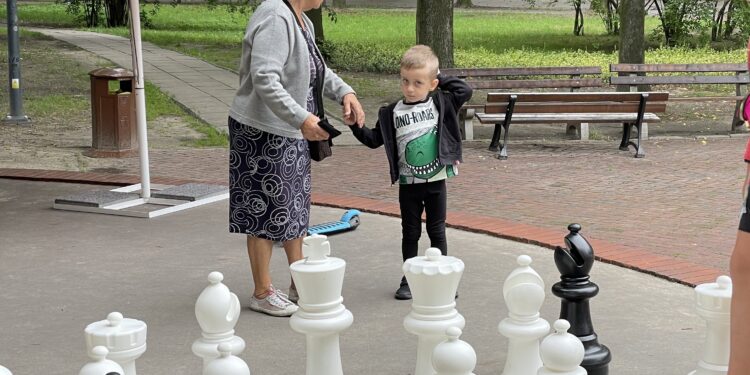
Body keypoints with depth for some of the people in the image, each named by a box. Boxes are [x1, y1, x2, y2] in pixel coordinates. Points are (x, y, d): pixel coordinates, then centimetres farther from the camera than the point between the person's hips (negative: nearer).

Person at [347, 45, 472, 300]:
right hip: (408, 183, 1)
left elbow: (465, 91, -6)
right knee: (410, 232, 10)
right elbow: (374, 140, 3)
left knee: (437, 231, 9)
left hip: (436, 181, 0)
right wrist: (355, 126, -12)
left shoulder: (440, 104, -1)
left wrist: (440, 79, -4)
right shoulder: (393, 113, -2)